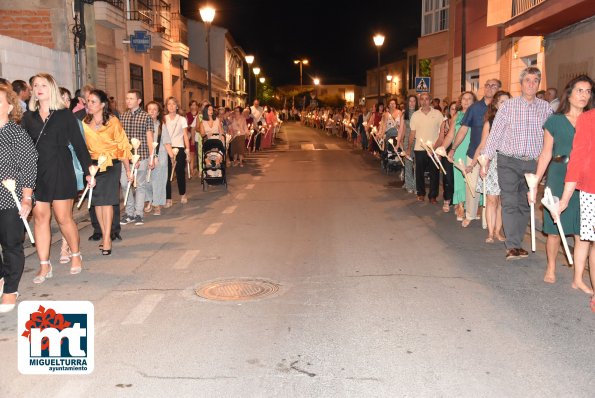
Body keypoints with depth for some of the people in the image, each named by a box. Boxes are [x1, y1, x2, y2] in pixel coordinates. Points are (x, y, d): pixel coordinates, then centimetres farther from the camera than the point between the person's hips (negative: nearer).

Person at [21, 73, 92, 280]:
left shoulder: (65, 114, 1)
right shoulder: (28, 117, 9)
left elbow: (79, 143, 1)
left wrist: (88, 171, -2)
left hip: (61, 172, -3)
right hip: (36, 173, 3)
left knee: (63, 218, -1)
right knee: (40, 217, 2)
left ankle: (75, 255, 21)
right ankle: (44, 265, 8)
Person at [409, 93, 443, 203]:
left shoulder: (437, 114, 1)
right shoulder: (415, 115, 5)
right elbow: (412, 133, 7)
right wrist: (409, 148, 4)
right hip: (419, 149, 1)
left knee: (434, 172, 2)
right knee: (419, 172, 8)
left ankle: (433, 195, 11)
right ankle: (421, 193, 22)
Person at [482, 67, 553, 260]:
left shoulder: (546, 108, 6)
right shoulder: (508, 106, 1)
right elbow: (495, 134, 1)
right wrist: (485, 159, -3)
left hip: (533, 163, 2)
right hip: (509, 161, -2)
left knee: (525, 205, 7)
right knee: (510, 203, -8)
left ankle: (516, 243, 17)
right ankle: (513, 246, -8)